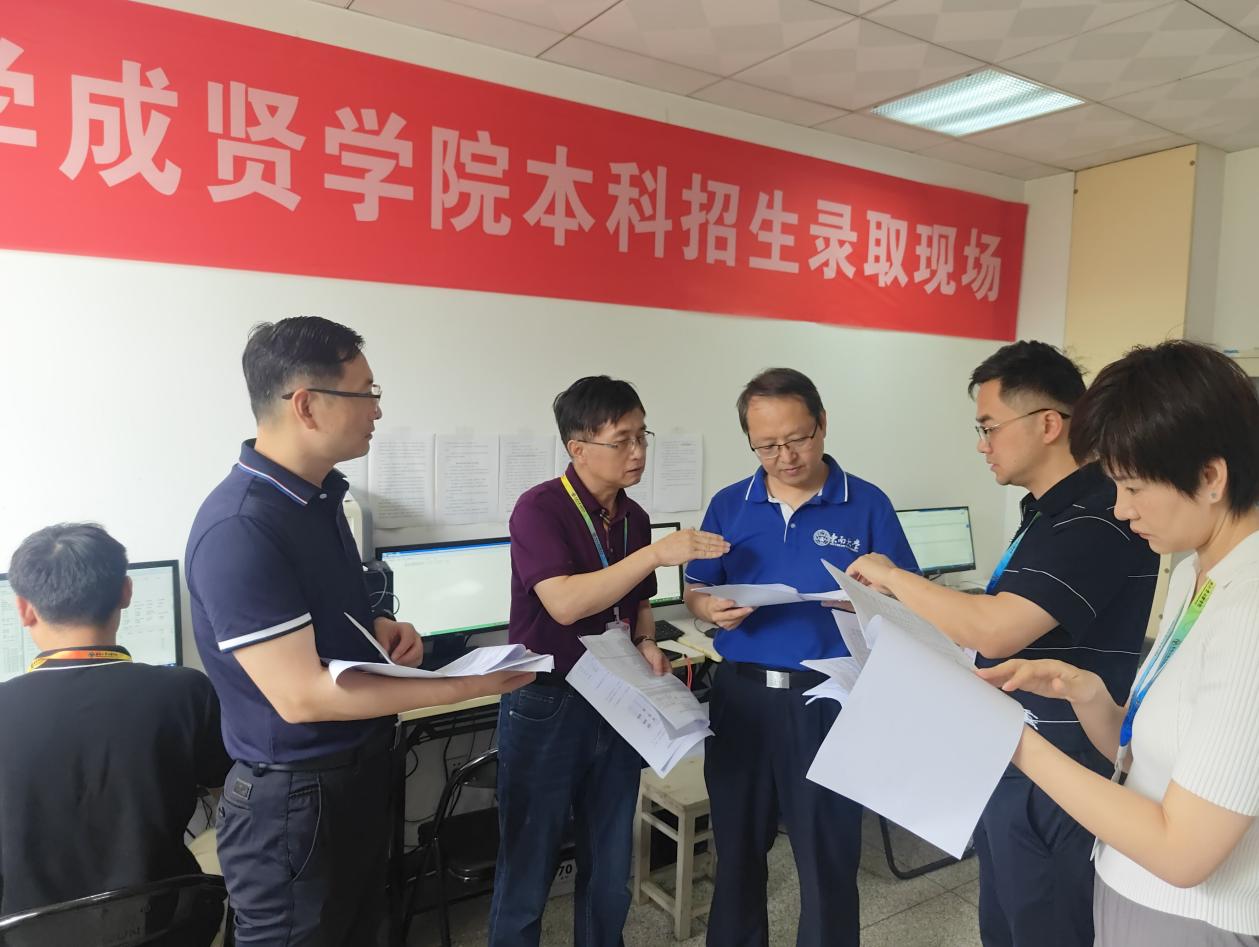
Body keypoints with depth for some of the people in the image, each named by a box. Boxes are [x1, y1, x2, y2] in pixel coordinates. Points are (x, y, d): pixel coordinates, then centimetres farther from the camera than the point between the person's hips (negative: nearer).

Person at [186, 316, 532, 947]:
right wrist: (463, 687, -25)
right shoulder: (239, 530, -26)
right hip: (294, 799, -8)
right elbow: (301, 697, -28)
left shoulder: (317, 494, 3)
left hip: (361, 772, 9)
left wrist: (383, 630, -3)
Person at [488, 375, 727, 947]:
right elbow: (565, 603, -27)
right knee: (527, 872, 9)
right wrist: (656, 554, -30)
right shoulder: (539, 508, -15)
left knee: (610, 873, 18)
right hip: (546, 706, -6)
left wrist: (645, 643, -3)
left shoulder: (633, 517, 5)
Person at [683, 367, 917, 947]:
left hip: (829, 699, -2)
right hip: (741, 695, 3)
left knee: (828, 857, 10)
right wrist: (713, 609, -14)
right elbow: (695, 593, 8)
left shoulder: (868, 505, -4)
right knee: (737, 847, 18)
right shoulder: (729, 505, 4)